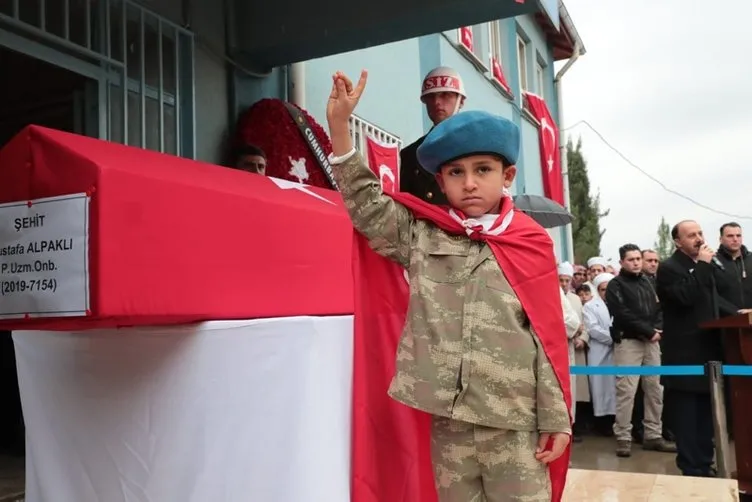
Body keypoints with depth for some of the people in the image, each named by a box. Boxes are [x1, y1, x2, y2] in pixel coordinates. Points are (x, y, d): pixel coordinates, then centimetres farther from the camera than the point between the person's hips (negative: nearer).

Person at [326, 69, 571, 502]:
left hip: (515, 424, -1)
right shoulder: (422, 237, 5)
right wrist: (339, 125, -5)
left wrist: (556, 418, 0)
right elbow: (368, 208, 2)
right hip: (448, 421, 2)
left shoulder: (532, 245, 0)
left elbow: (550, 341, 1)